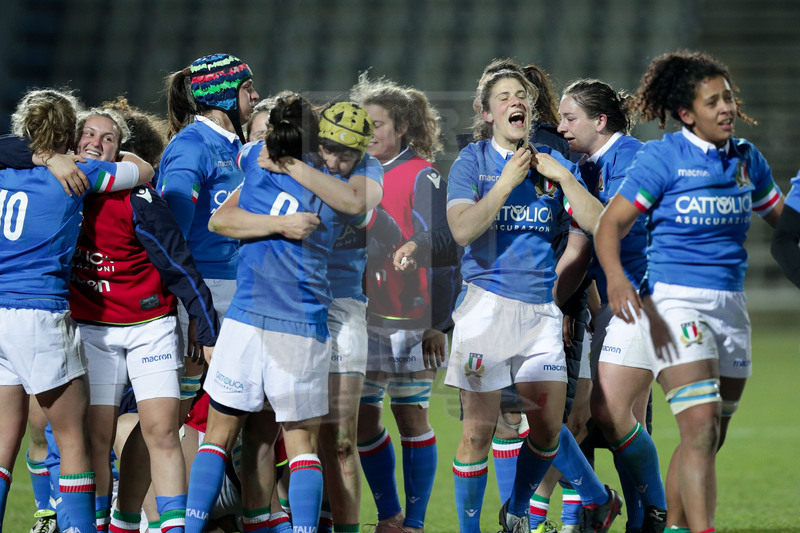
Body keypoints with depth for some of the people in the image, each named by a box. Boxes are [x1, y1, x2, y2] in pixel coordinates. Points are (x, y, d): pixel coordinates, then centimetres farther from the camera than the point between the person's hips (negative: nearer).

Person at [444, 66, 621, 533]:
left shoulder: (552, 163, 10)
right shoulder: (473, 161, 1)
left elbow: (597, 223, 2)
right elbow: (462, 230, -14)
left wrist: (562, 177, -5)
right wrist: (507, 181, -13)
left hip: (542, 307, 3)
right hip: (488, 302, -3)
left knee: (547, 426, 2)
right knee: (478, 429, -6)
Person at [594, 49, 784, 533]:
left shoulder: (746, 158, 9)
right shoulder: (663, 158, -7)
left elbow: (782, 217, 24)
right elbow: (611, 224, -9)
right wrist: (616, 278, -26)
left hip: (730, 306, 6)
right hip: (675, 301, -6)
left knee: (710, 438, 9)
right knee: (701, 427, -19)